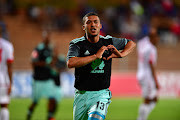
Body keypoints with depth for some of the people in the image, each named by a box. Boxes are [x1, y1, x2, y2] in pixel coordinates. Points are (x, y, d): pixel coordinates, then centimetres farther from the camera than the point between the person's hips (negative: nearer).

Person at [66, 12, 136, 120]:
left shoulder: (108, 42, 5)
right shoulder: (77, 44, -4)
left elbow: (131, 44, 21)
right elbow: (70, 63, -24)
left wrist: (121, 54, 0)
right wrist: (96, 56, -22)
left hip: (101, 94, 0)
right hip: (82, 95, 1)